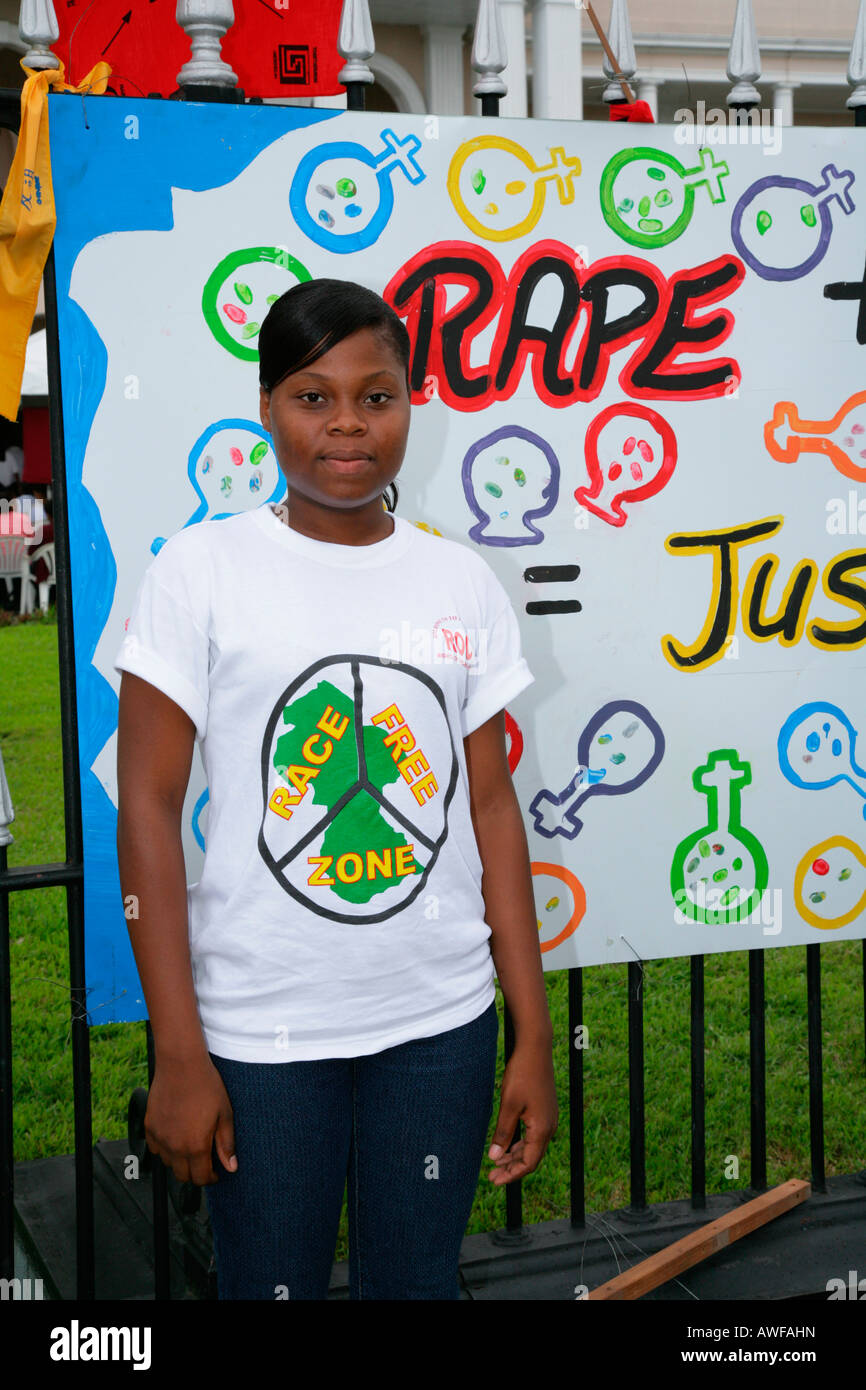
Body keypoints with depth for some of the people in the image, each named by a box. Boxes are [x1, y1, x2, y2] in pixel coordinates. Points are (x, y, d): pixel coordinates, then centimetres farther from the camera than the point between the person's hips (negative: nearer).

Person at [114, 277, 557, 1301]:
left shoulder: (462, 582, 4)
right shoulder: (203, 569, -6)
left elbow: (491, 804, 5)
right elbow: (148, 805, -7)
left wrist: (533, 1037, 4)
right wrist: (178, 1052, -10)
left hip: (441, 1023, 3)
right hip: (260, 1032, -2)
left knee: (418, 1284, 15)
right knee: (272, 1286, 10)